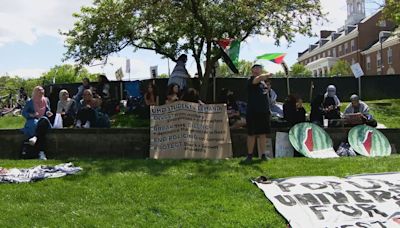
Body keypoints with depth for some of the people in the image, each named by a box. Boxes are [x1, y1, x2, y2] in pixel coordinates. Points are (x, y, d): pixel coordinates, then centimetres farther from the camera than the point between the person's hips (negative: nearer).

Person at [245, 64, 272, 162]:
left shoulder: (263, 82, 18)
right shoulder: (250, 80, -6)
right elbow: (260, 78, -27)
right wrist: (268, 75, -16)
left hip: (264, 112, 6)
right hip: (253, 112, -6)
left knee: (263, 134, 8)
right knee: (252, 134, 1)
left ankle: (263, 155, 14)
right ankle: (250, 155, 10)